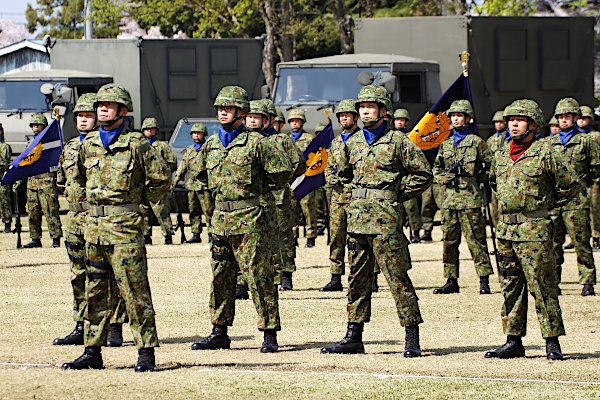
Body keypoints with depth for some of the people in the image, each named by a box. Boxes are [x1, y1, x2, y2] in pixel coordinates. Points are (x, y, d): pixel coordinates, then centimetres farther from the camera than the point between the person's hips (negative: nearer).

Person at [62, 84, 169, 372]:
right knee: (95, 291, 9)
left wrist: (139, 200, 5)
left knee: (135, 291, -6)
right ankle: (93, 352, 15)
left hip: (125, 225, -6)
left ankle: (146, 352, -3)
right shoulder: (88, 144, 12)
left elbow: (160, 180, 1)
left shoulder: (136, 144, -4)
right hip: (94, 224, 6)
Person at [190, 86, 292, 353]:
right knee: (220, 278, 11)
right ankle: (219, 333, 19)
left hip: (248, 220, -6)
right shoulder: (211, 146, 12)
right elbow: (202, 173, 31)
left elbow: (282, 173, -2)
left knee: (258, 277, -5)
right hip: (220, 220, 6)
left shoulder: (255, 143, -6)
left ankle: (270, 334, -2)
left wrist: (258, 190, 3)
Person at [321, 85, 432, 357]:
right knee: (357, 278, 10)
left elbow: (423, 175, 0)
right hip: (357, 217, 6)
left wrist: (397, 195, -2)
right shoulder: (353, 143, 14)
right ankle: (353, 338, 15)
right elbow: (344, 172, 31)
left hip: (385, 220, -6)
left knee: (397, 278, -7)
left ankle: (412, 339, -5)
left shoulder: (398, 141, -3)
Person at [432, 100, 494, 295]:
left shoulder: (476, 142, 0)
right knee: (449, 241, 6)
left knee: (475, 240, -6)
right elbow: (436, 167, 26)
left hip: (470, 198, -6)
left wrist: (478, 178, -5)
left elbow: (491, 167, 3)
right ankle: (451, 281, 12)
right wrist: (443, 178, 8)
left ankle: (484, 281, -5)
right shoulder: (446, 143, 16)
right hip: (449, 197, 6)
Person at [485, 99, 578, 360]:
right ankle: (513, 341, 15)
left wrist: (549, 204, 3)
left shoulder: (545, 154, -6)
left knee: (541, 287, -6)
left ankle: (552, 342, -1)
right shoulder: (501, 156, 12)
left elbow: (570, 185, 0)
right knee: (510, 287, 9)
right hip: (505, 228, 6)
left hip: (534, 229, -6)